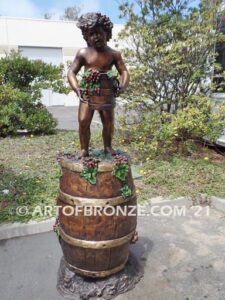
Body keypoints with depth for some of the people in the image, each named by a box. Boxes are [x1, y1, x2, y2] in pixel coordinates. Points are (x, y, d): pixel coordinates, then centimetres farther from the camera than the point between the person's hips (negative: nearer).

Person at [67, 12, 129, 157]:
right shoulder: (83, 53, 2)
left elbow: (124, 71, 2)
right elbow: (72, 71, 1)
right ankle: (84, 149, 3)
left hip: (107, 94, 1)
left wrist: (122, 86, -18)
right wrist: (76, 88, -16)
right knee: (83, 121, -11)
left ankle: (108, 147, 27)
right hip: (87, 94, 0)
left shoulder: (114, 54, 2)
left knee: (109, 123, 6)